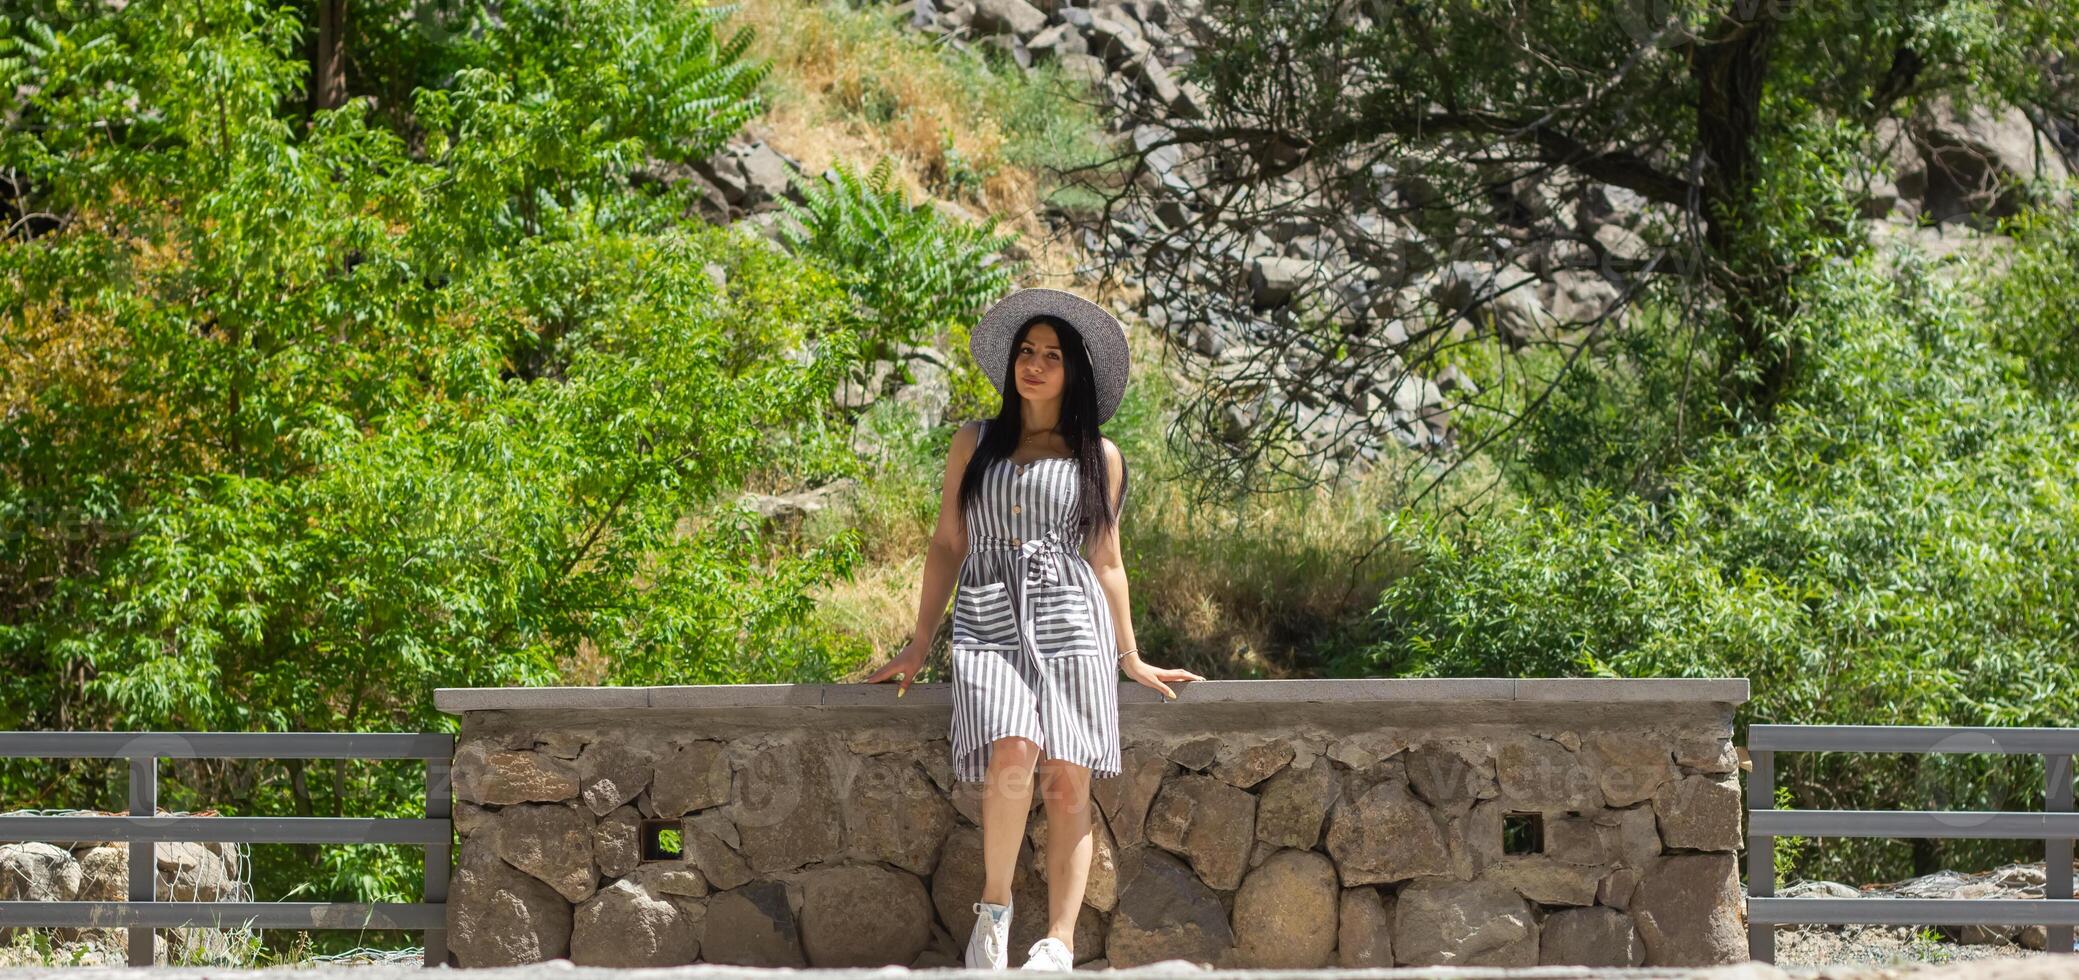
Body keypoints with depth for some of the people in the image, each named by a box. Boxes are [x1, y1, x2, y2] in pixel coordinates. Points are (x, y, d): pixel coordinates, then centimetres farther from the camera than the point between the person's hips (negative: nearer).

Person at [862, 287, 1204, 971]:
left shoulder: (1099, 457, 15)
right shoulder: (974, 444, 16)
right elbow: (947, 545, 16)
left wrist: (1130, 657, 15)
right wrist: (919, 646, 12)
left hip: (1070, 622, 1)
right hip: (989, 624, 0)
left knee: (1068, 786, -12)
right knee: (1013, 751, -27)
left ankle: (1059, 947, -14)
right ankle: (994, 906, -12)